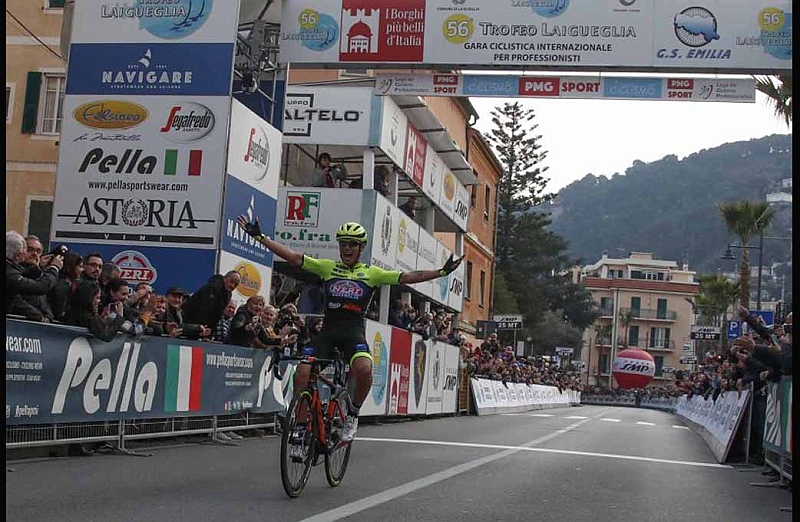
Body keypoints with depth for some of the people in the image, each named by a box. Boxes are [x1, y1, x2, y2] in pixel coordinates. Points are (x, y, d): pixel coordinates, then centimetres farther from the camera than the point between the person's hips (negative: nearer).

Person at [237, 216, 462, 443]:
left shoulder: (372, 273, 9)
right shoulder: (327, 267, 11)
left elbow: (407, 277, 2)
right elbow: (294, 257, 5)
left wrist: (442, 272, -8)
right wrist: (259, 237, -2)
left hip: (354, 331, -2)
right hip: (328, 330, 2)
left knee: (364, 369, -30)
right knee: (302, 373, -16)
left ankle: (352, 414, -2)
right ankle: (300, 424, 2)